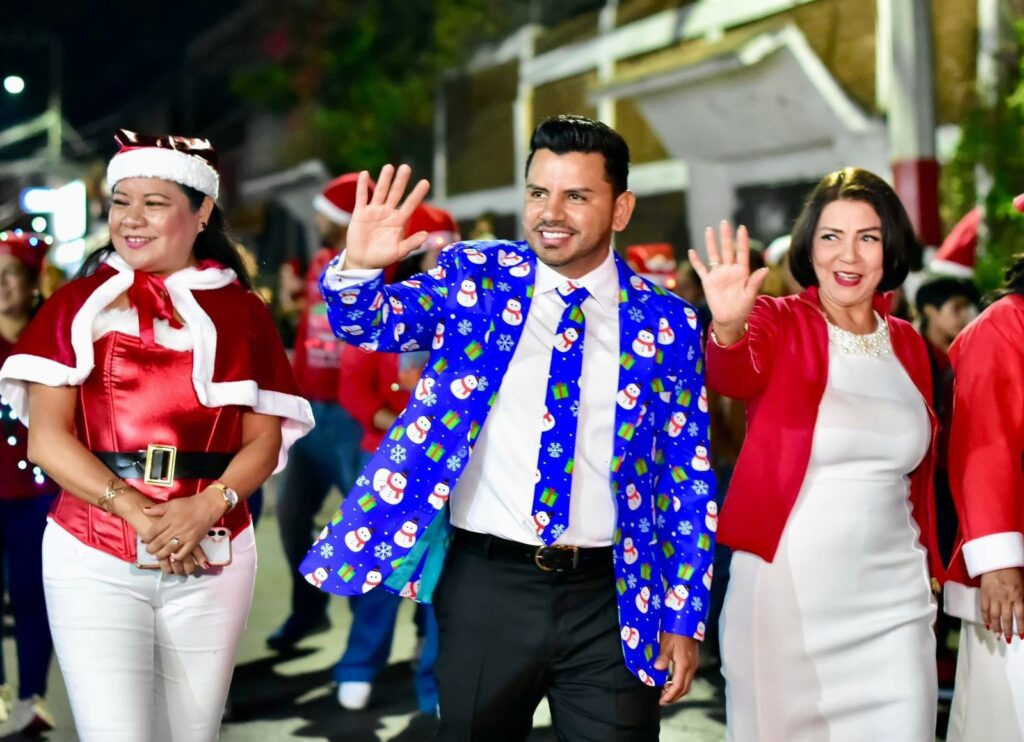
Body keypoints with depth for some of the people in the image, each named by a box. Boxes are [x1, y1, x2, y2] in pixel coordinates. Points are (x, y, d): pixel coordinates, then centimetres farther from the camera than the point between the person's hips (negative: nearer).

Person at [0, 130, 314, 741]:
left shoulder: (242, 313, 7)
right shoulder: (79, 305, 4)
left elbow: (264, 441, 3)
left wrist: (207, 506, -16)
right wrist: (135, 509, -16)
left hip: (211, 557, 2)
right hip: (95, 557, -1)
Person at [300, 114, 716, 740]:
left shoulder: (667, 323, 2)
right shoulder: (476, 276, 3)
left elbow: (688, 478, 4)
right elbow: (375, 322, -10)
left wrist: (683, 617, 2)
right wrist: (359, 268, -33)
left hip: (610, 598, 0)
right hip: (487, 584, 1)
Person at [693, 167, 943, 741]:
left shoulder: (908, 344, 11)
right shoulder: (778, 323, -2)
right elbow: (733, 375, -26)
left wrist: (929, 561, 15)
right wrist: (728, 328, -47)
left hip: (893, 597, 3)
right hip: (787, 592, -3)